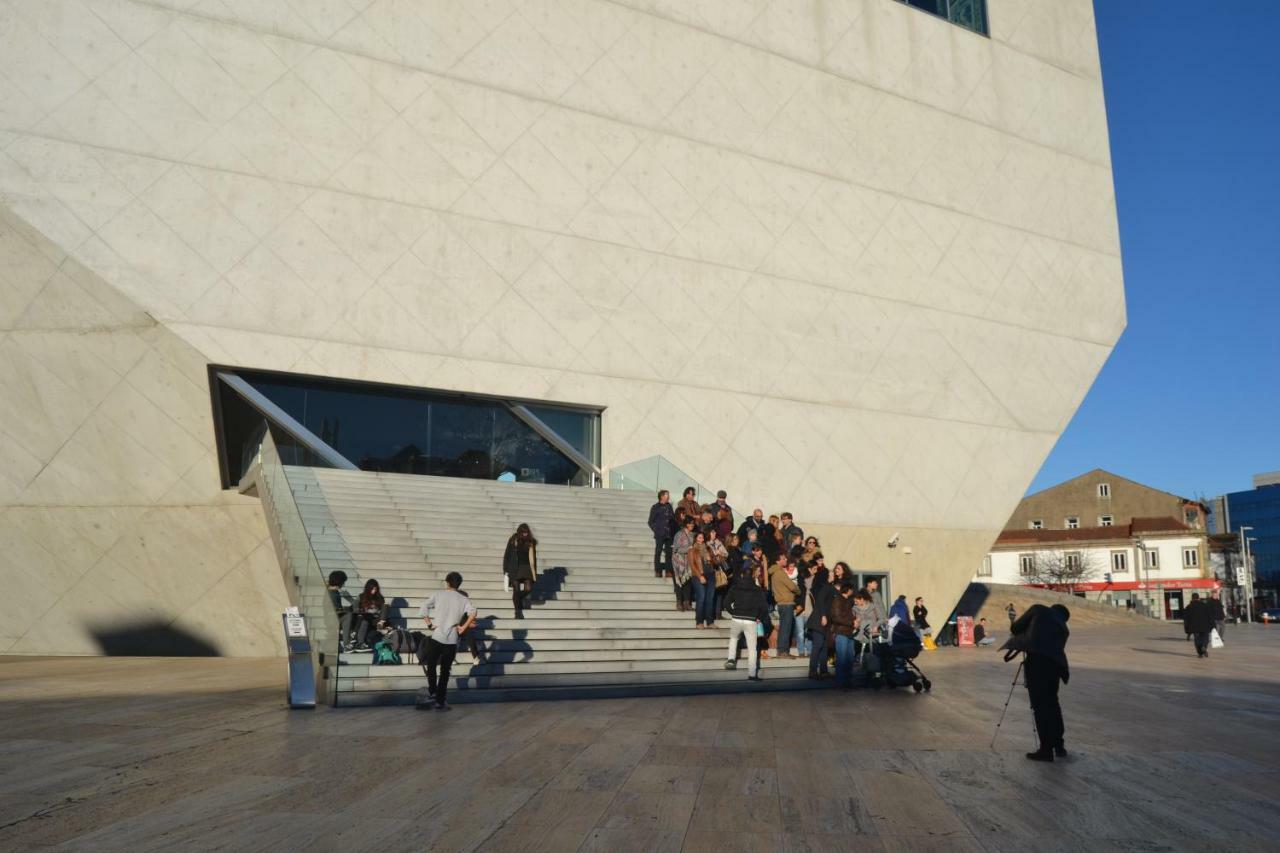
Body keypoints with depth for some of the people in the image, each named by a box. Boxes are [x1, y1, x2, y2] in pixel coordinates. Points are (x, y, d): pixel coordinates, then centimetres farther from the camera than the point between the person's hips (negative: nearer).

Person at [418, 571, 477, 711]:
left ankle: (432, 692, 11)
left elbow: (422, 609, -7)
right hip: (452, 640, 1)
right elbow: (472, 612, -17)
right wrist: (463, 628, -9)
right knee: (444, 671, 8)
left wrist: (429, 624, -2)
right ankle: (440, 702, 9)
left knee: (431, 666, 20)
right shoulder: (463, 599, 4)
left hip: (436, 637, 0)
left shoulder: (439, 595, 5)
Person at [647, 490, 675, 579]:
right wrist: (656, 530, -8)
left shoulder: (669, 506, 11)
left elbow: (674, 519, 13)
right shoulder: (655, 507, -1)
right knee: (658, 552, -1)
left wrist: (673, 531, 1)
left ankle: (668, 571, 10)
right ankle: (658, 571, 3)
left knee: (669, 553, 5)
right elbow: (651, 522, 1)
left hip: (669, 534, 4)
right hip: (660, 535, -4)